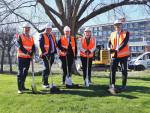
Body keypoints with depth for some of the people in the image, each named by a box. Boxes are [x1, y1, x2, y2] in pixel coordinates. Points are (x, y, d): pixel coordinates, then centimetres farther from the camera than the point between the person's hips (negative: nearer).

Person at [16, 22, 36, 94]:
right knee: (20, 73, -7)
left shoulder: (31, 38, 13)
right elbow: (20, 46, -14)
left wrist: (32, 52, -18)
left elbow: (33, 47, 5)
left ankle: (22, 86, 24)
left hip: (28, 58, 5)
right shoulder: (20, 36, -1)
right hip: (21, 57, -5)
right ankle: (19, 89, -4)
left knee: (25, 72, 12)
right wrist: (27, 52, -26)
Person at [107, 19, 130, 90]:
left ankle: (124, 85, 13)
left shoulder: (126, 33, 0)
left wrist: (117, 49, -25)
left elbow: (124, 43, -14)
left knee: (124, 70, 2)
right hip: (114, 55, 3)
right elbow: (109, 42, 5)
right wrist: (109, 48, -17)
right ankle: (112, 84, 15)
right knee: (112, 70, 4)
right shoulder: (112, 34, 12)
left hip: (123, 55, -3)